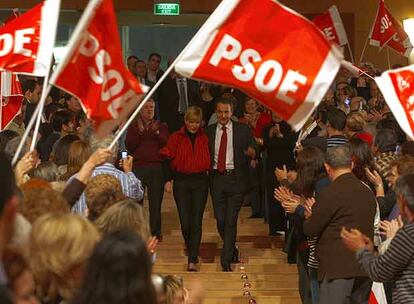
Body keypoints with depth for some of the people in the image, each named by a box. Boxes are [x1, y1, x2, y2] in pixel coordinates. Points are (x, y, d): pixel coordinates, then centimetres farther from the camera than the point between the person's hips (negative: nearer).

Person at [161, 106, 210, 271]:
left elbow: (208, 162, 8)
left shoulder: (205, 138, 7)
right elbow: (168, 158, -1)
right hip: (181, 181, 0)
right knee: (185, 222, 0)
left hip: (200, 181, 0)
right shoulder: (176, 137, 4)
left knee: (196, 221, -6)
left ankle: (192, 261, -6)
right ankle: (192, 251, 27)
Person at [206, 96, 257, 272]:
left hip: (236, 178, -3)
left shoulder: (243, 131, 3)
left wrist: (252, 153, -20)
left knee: (231, 219, -8)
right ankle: (232, 250, 30)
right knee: (220, 219, 7)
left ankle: (226, 260, -2)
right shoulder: (209, 131, 8)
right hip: (217, 177, 3)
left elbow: (254, 150, 2)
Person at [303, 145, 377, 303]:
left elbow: (310, 230, -7)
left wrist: (310, 217, 15)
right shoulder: (368, 192, 9)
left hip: (338, 268, -7)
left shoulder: (330, 194, -13)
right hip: (365, 267, 7)